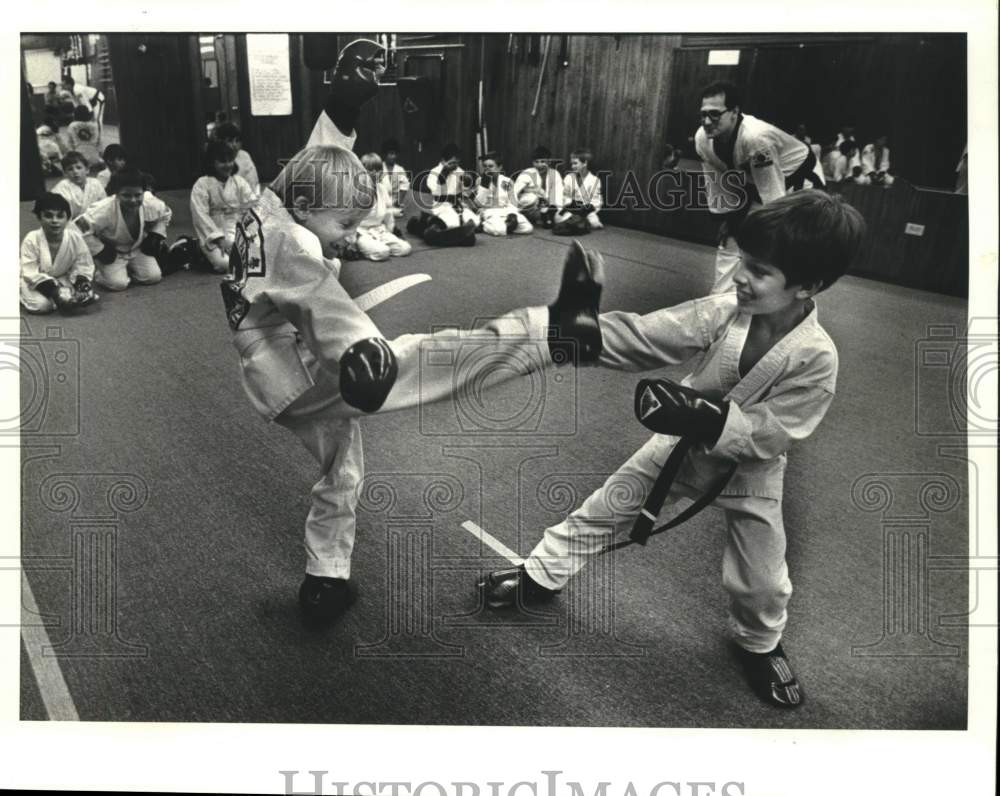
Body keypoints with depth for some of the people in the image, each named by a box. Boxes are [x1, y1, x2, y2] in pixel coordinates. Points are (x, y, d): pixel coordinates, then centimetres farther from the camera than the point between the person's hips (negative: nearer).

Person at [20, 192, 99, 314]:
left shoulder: (76, 238, -19)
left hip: (63, 278, 2)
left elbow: (83, 267, -8)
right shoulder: (31, 240, -25)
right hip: (35, 281, -2)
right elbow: (31, 274, -24)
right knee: (41, 304, -27)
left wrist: (82, 285, -27)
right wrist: (54, 290, -35)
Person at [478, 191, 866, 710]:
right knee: (601, 510, 12)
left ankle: (759, 645, 46)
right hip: (683, 443, 2)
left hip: (750, 471, -2)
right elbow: (640, 337, -27)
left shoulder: (816, 358, -30)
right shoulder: (721, 311, -24)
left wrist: (703, 417, -45)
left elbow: (768, 434, -29)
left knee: (761, 583, 12)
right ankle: (541, 577, 36)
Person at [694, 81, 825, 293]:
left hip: (799, 180, -7)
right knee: (730, 241, 11)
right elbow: (716, 183, -3)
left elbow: (775, 198, -35)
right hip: (755, 184, 7)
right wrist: (730, 219, 1)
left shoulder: (756, 138, -41)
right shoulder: (702, 139, -19)